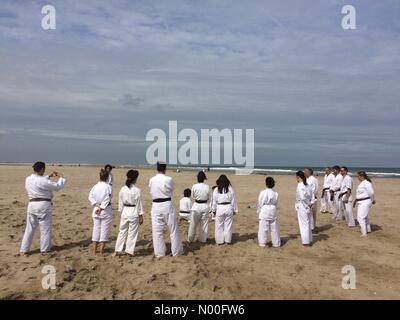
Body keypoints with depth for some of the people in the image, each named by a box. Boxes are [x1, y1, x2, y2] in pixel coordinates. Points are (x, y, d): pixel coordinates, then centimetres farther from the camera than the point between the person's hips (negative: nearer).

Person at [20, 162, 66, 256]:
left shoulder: (28, 179, 4)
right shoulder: (43, 181, -19)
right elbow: (58, 186, -9)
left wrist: (49, 176, 26)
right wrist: (61, 177, 8)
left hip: (32, 205, 7)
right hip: (43, 205, -6)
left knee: (30, 228, 15)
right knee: (45, 229, 9)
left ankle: (24, 250, 18)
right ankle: (44, 250, 20)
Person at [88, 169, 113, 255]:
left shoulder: (95, 186, 0)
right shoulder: (108, 187, -12)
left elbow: (90, 197, -4)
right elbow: (107, 199, -17)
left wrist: (97, 205, -7)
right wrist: (101, 208, -11)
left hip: (96, 210, 4)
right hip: (106, 210, -4)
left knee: (96, 229, 13)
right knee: (104, 230, 5)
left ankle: (94, 250, 19)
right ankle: (101, 251, 10)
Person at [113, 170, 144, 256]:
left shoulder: (122, 189, -2)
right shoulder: (137, 190, -13)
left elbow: (120, 202, 6)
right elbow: (139, 204, -8)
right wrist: (141, 216, 0)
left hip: (125, 212, 4)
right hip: (134, 213, -4)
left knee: (122, 231, 16)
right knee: (133, 232, 9)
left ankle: (117, 251, 20)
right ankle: (130, 250, 15)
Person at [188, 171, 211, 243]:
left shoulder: (194, 186, -13)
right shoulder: (207, 187, -8)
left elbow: (193, 196, 4)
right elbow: (208, 198, 2)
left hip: (196, 206, -1)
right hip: (205, 206, 1)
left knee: (193, 224, 13)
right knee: (204, 224, 14)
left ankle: (190, 239, 25)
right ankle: (203, 239, 24)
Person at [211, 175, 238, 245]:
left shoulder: (216, 190, -3)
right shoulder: (230, 189, -1)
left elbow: (214, 201, 2)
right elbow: (233, 201, 3)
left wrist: (214, 210, 13)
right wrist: (234, 210, 12)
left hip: (219, 209, -1)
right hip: (229, 208, 1)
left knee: (219, 226, 9)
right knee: (228, 225, 10)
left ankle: (220, 240, 17)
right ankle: (228, 240, 18)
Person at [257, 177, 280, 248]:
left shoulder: (262, 192, -11)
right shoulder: (275, 194, -2)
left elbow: (260, 204, -4)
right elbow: (276, 204, 6)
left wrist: (259, 212, 9)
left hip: (264, 212, -3)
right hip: (273, 212, 3)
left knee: (263, 228, 5)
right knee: (274, 229, 12)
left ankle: (262, 242, 9)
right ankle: (276, 243, 20)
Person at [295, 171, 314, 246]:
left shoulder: (300, 185, -18)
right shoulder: (307, 185, 6)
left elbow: (302, 197, -26)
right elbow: (312, 195, 6)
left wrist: (307, 204, -14)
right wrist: (311, 203, -1)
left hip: (302, 207, -8)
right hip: (307, 207, 8)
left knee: (304, 224, 3)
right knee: (308, 223, 17)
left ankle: (306, 241, 12)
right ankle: (309, 240, 28)